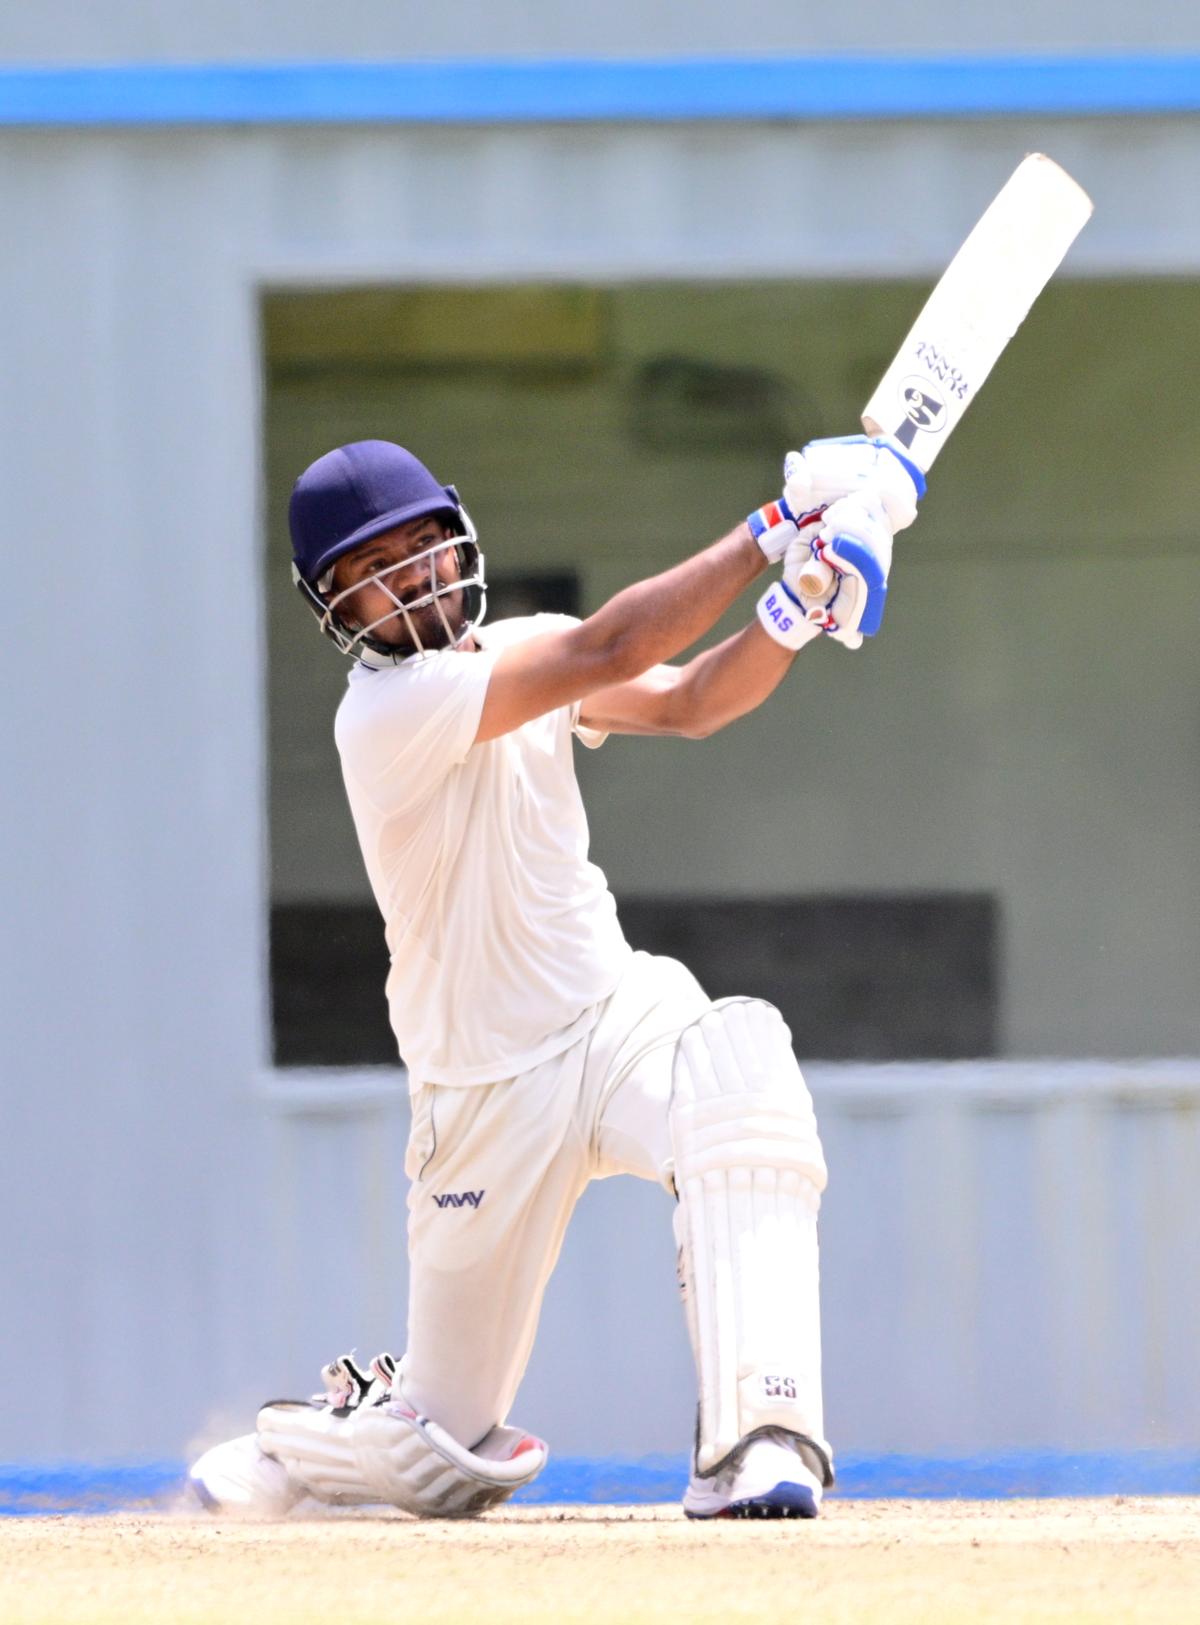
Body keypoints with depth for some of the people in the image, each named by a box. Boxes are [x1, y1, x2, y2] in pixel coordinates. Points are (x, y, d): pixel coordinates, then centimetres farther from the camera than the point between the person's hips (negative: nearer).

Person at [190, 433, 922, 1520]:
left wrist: (794, 614, -23)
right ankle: (276, 1455, 38)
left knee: (743, 1064, -33)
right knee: (448, 1460, 2)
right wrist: (778, 530, -29)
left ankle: (754, 1445, -35)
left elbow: (691, 702, -3)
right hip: (491, 1093, -5)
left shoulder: (519, 652, 4)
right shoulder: (388, 710, -20)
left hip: (619, 1018, 5)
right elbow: (606, 655, -29)